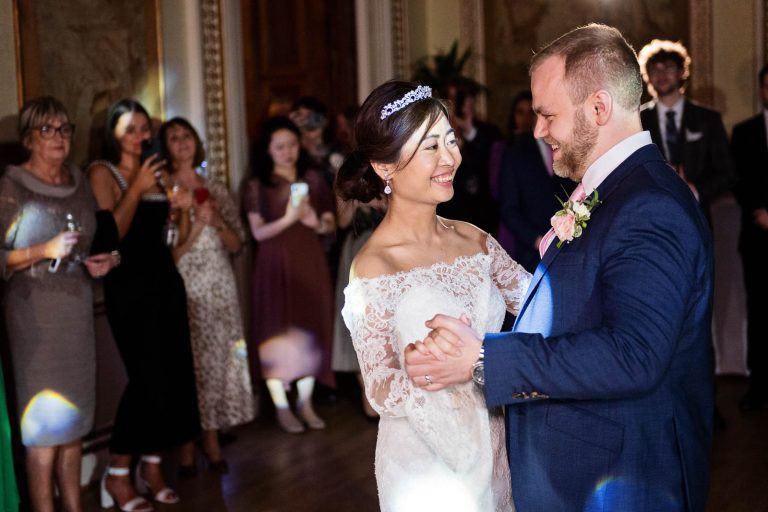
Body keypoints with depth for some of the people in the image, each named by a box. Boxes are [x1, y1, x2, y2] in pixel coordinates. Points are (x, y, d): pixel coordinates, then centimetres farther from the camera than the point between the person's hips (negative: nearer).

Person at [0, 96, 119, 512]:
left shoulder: (80, 182, 11)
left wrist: (105, 261, 3)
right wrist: (45, 251, -21)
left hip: (78, 306, 6)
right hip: (34, 310, -6)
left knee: (75, 414, 9)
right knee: (45, 417, -5)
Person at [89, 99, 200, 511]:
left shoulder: (157, 172, 16)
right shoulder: (103, 172, -4)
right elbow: (110, 233, -15)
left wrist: (176, 207, 5)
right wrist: (136, 188, -19)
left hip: (165, 281, 7)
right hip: (128, 287, -7)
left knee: (173, 375, 4)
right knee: (148, 377, -12)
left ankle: (152, 466, 16)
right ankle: (117, 474, 1)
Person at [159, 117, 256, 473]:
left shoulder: (216, 190, 11)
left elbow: (236, 244, 10)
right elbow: (169, 251, -8)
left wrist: (218, 222, -6)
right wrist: (197, 223, -16)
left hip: (220, 287, 4)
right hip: (185, 289, -4)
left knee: (218, 361, 4)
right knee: (188, 363, -4)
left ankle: (212, 441, 13)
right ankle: (187, 448, 4)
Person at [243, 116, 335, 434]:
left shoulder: (312, 179, 7)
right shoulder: (257, 186, -1)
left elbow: (332, 224, 8)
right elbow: (258, 232, -7)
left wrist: (318, 223, -13)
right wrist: (288, 219, -20)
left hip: (310, 263, 3)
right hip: (275, 266, -3)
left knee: (310, 330, 5)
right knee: (277, 331, -1)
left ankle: (306, 403, 16)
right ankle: (281, 407, 7)